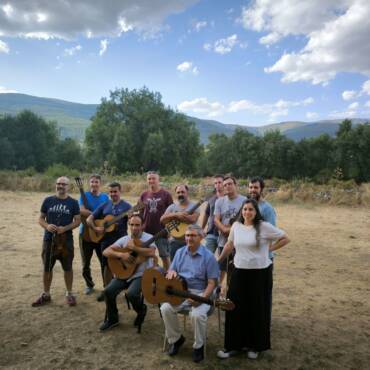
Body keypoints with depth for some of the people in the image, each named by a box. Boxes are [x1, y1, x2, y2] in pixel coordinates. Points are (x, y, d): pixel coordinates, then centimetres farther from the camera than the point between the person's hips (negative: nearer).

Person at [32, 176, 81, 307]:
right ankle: (46, 294, 26)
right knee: (47, 267, 11)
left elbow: (77, 221, -3)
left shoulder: (73, 202, -2)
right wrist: (47, 226, -14)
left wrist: (65, 228, -18)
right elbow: (41, 218, 7)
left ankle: (69, 294, 22)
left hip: (66, 240, -2)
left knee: (67, 268, 7)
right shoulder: (48, 200, 3)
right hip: (49, 239, 2)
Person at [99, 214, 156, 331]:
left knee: (131, 294, -28)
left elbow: (151, 253, -26)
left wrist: (133, 247, -22)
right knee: (108, 291, -14)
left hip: (142, 274, -5)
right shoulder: (124, 239, 7)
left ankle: (141, 310, 8)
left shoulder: (148, 238, -5)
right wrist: (121, 254, -18)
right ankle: (112, 319, 11)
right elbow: (106, 252, 0)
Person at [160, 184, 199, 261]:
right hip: (175, 242, 3)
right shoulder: (172, 207, 9)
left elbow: (193, 219, -20)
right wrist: (176, 214, -16)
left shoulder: (193, 206, -2)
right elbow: (162, 219, -3)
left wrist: (175, 217, -14)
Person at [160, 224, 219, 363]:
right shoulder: (180, 252, 7)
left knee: (197, 314, -31)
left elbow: (212, 282, -11)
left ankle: (198, 346, -2)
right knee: (165, 308, -20)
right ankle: (175, 339, 6)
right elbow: (171, 271, 14)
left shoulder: (208, 256, -9)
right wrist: (171, 272, -12)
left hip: (200, 293, -4)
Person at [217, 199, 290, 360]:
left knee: (257, 309, 8)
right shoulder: (236, 226, 3)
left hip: (260, 273, -3)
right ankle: (233, 345, 21)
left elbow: (285, 238, -3)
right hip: (239, 272, 4)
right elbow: (229, 245, 17)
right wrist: (219, 260, 22)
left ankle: (255, 346, 27)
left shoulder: (264, 226, -10)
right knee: (235, 308, 5)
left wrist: (269, 248, -6)